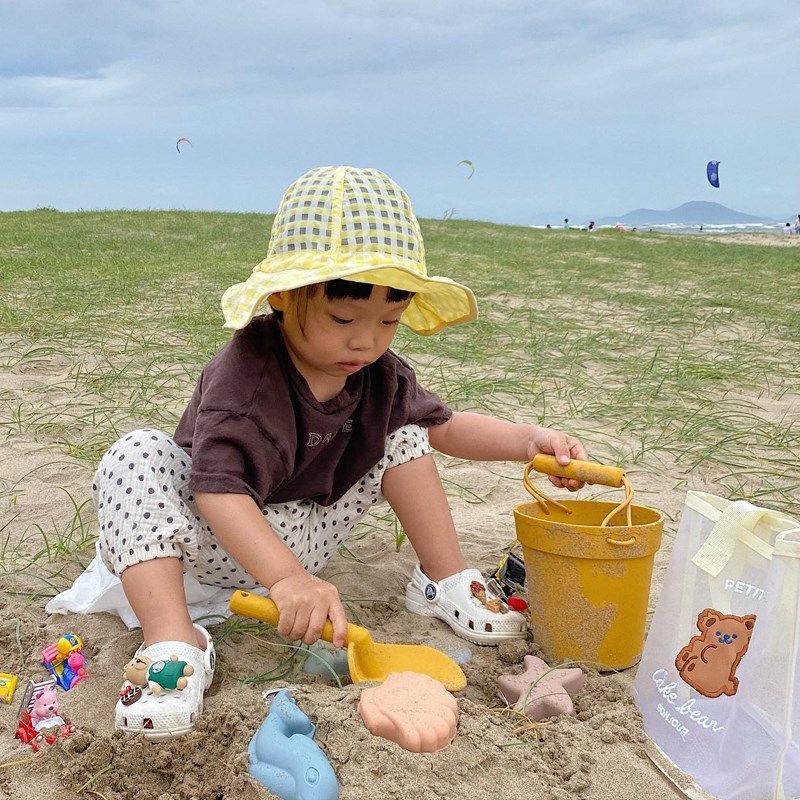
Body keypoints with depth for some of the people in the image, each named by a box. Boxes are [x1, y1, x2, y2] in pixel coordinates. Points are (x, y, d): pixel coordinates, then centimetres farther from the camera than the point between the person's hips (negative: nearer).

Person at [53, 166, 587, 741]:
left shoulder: (381, 376, -9)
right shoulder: (247, 371, -30)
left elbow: (442, 426, 6)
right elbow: (217, 487, -39)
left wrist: (526, 440, -10)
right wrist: (285, 577, -50)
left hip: (307, 536, 6)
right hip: (229, 541, -6)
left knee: (401, 430, 1)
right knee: (137, 457, -32)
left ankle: (445, 581, 7)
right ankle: (173, 642, -38)